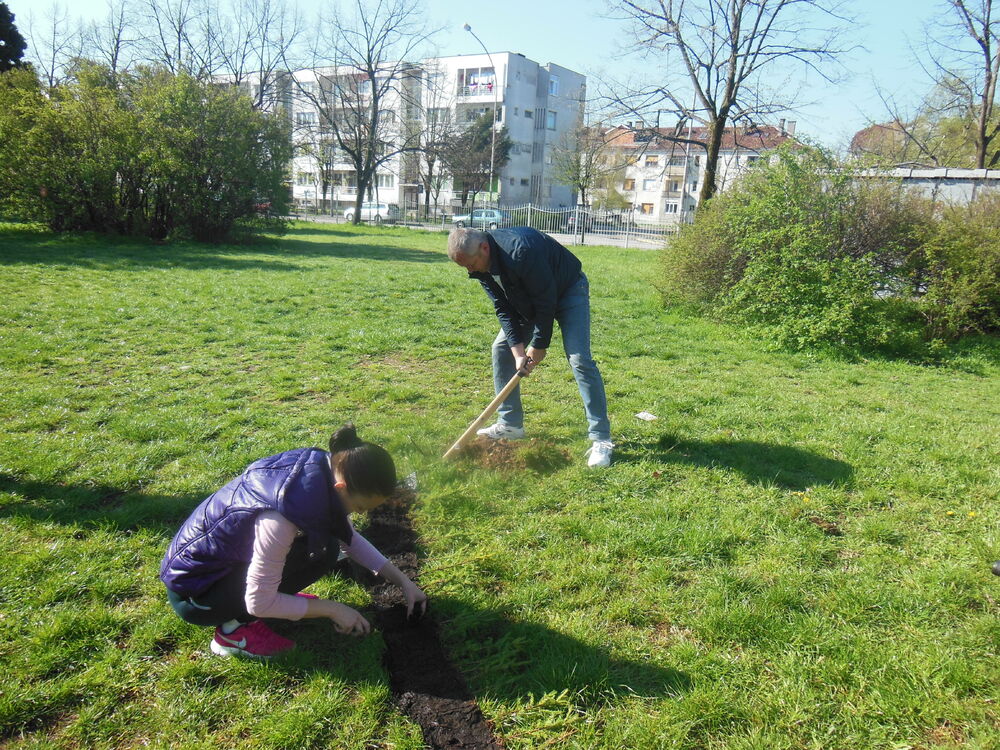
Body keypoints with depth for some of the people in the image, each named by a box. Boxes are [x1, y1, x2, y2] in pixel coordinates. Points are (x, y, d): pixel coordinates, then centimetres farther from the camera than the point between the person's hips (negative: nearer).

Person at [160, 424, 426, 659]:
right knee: (321, 550, -21)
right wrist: (332, 609, -18)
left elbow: (351, 539, 4)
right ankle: (235, 628, -9)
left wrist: (403, 581, 2)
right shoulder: (279, 519, -36)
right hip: (193, 592, -7)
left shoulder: (321, 470, -12)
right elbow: (258, 603, -25)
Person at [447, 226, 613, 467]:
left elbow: (546, 301, -29)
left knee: (579, 359, -20)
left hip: (568, 291, -8)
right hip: (527, 301, 8)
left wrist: (539, 345, -20)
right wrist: (518, 349, -18)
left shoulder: (521, 250, -38)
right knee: (502, 348, 3)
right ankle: (510, 424, 13)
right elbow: (503, 309, -9)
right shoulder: (481, 266, -13)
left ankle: (601, 439, -17)